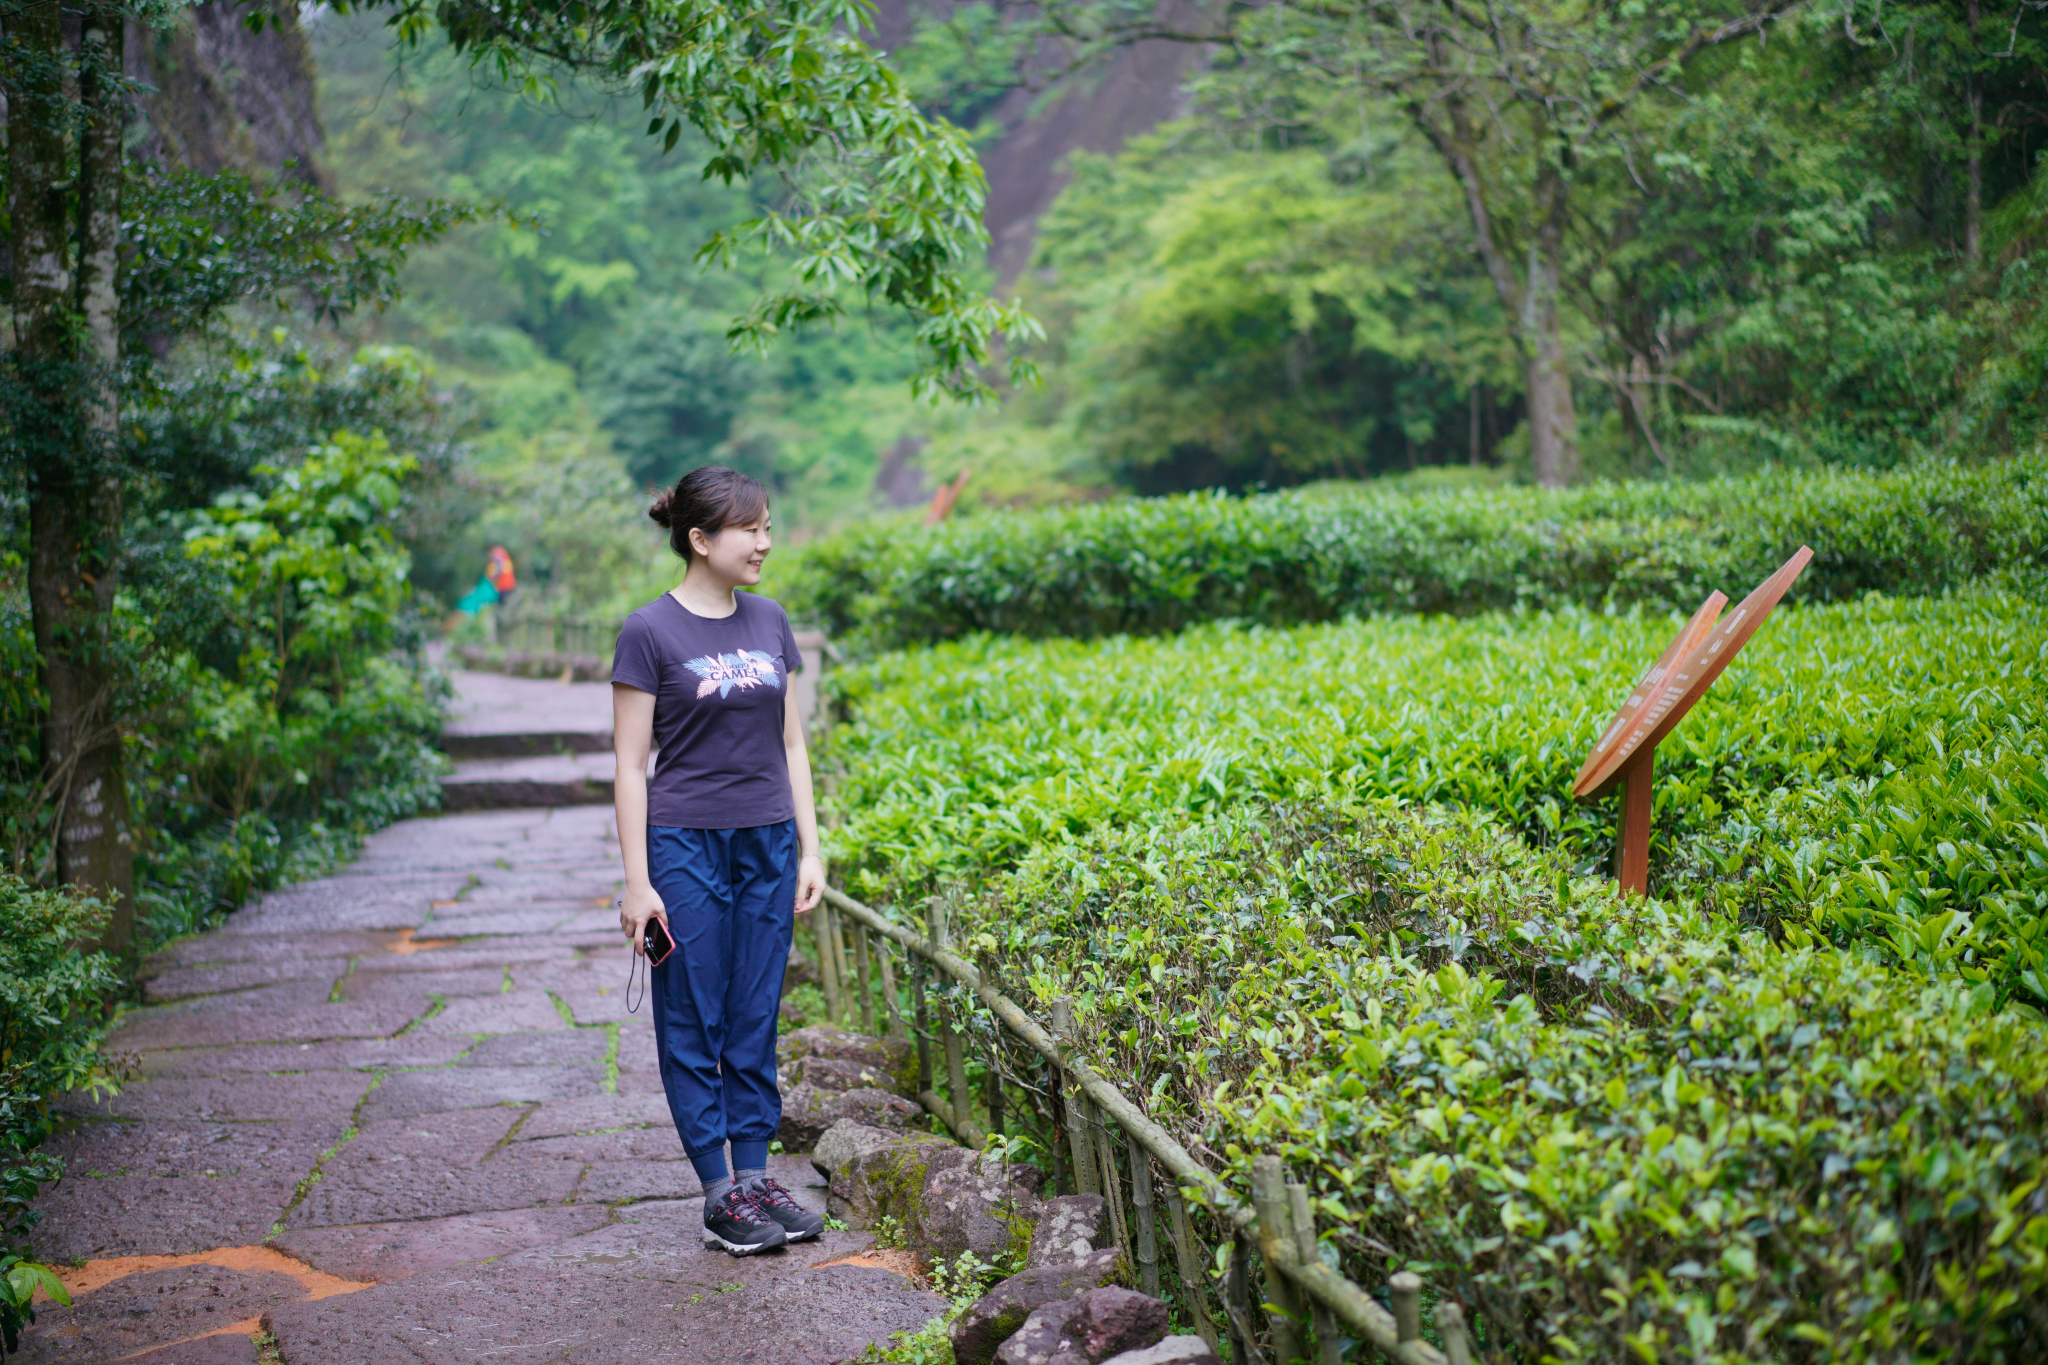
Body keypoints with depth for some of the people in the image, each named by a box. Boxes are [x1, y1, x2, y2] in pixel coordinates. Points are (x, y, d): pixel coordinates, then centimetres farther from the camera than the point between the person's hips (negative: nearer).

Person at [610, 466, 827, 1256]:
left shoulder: (770, 623, 7)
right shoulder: (650, 633, -8)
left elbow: (791, 746, 12)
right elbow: (630, 766, -7)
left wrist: (810, 852, 7)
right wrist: (637, 882, -10)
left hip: (767, 845, 5)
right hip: (685, 844, -5)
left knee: (755, 1020, 9)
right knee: (694, 1023, 3)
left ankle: (756, 1180, 18)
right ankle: (718, 1195, 10)